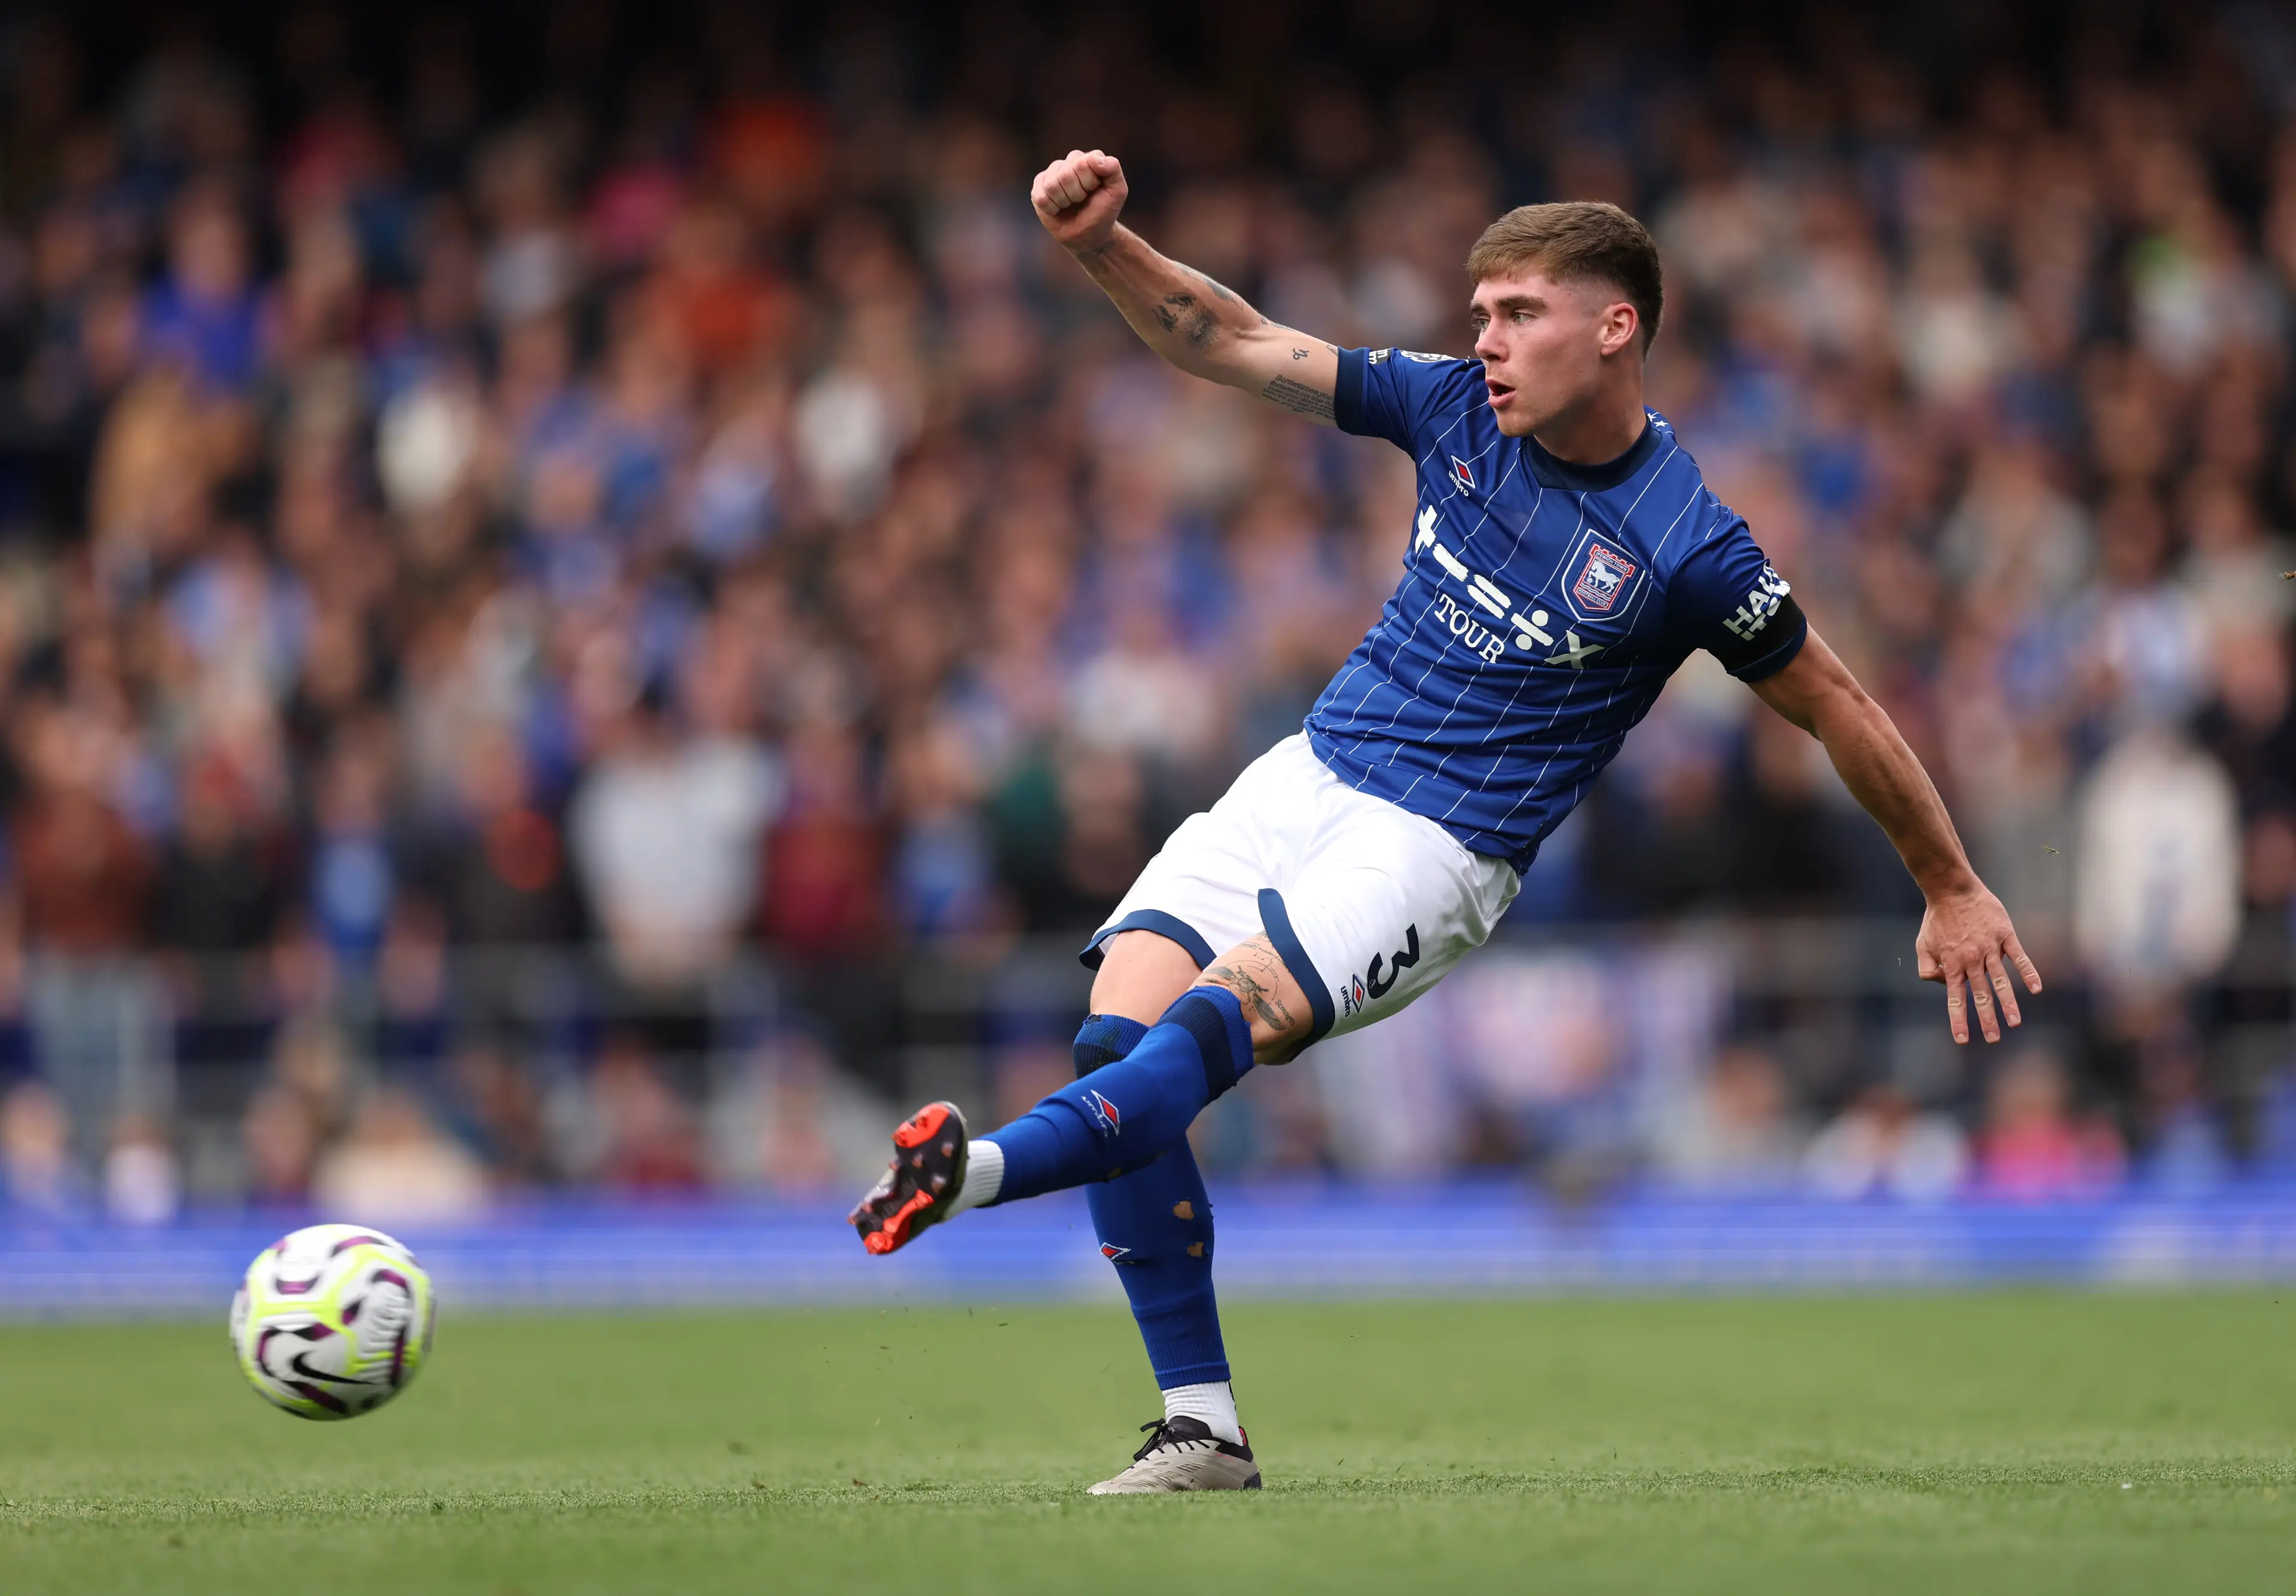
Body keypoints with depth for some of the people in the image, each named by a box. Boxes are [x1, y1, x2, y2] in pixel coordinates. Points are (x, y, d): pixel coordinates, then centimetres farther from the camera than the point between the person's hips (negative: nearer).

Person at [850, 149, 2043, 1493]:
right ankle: (1203, 1428, -11)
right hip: (1309, 777, 5)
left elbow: (1843, 713, 1)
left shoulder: (1689, 549, -11)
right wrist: (1101, 244, -10)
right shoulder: (1457, 407, 4)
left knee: (1223, 1016, -30)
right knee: (1122, 1020, -14)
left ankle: (984, 1170, -53)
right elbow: (1238, 346, 7)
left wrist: (1955, 893, 8)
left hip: (1441, 852, -5)